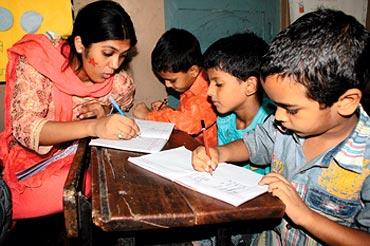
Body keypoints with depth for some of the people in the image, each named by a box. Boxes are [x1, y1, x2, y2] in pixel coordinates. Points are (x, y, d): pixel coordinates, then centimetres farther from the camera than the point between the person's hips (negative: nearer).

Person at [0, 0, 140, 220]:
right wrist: (93, 127, -44)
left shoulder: (120, 84, -9)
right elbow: (24, 128, -27)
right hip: (34, 165, -3)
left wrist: (105, 110, -14)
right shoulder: (38, 61, -18)